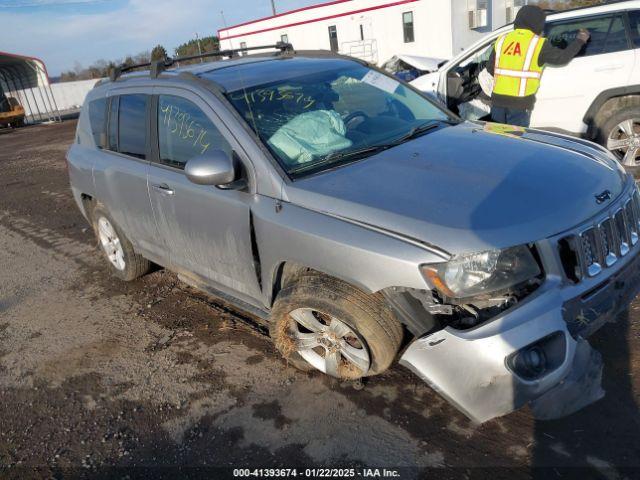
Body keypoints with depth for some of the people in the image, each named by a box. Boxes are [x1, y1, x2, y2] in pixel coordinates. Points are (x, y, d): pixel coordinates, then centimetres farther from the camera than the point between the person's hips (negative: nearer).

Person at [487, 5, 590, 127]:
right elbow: (563, 57, 5)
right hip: (520, 102, -4)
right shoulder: (539, 44, -3)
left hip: (498, 99, 4)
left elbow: (490, 68, 12)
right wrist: (579, 40, 21)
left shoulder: (502, 39, 8)